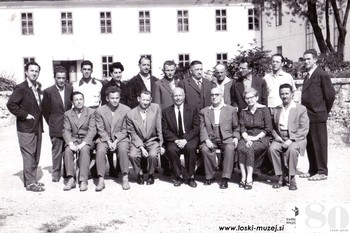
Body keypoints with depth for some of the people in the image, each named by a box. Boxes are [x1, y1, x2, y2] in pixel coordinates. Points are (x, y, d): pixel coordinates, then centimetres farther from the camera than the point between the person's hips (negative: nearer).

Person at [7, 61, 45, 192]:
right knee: (29, 155, -4)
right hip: (26, 128, -8)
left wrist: (38, 116, 9)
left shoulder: (37, 88, 14)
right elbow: (11, 104, -19)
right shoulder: (21, 88, -10)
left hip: (37, 127, 8)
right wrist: (25, 115, -17)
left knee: (36, 156, 13)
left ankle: (32, 180, 23)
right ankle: (30, 183, 3)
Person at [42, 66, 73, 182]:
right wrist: (51, 123, 6)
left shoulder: (70, 89, 2)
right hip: (56, 127, -2)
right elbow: (45, 110, 4)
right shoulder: (48, 91, -5)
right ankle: (56, 173, 15)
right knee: (56, 151, 3)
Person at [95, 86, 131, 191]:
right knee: (100, 151, -28)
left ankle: (125, 178, -21)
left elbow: (125, 130, -2)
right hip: (105, 138, 1)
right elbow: (100, 130, 0)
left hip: (121, 138, -1)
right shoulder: (100, 111, 0)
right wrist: (109, 142, -14)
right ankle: (101, 180, -22)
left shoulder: (126, 110, -3)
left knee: (123, 149, -32)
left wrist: (116, 141, -14)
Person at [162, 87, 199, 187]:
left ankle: (190, 177, -19)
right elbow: (165, 130, 1)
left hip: (189, 138, -1)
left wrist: (185, 140, -16)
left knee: (190, 148, -33)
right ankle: (179, 176, -15)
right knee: (171, 149, -31)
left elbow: (196, 128, -1)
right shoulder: (166, 111, 8)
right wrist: (176, 140, -15)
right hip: (173, 139, 1)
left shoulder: (193, 109, 7)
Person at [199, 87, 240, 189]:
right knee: (205, 149, -31)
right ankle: (210, 176, -14)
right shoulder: (204, 111, 15)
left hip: (226, 138, -1)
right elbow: (202, 128, 5)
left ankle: (225, 179, -27)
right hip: (211, 139, 1)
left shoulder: (231, 110, 15)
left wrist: (236, 137, -2)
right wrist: (206, 140, -13)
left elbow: (236, 127, 17)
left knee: (230, 148, -33)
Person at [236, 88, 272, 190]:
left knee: (249, 148, -32)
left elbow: (268, 129, -5)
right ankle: (243, 177, -28)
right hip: (247, 137, 4)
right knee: (240, 147, -29)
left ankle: (249, 179, -28)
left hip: (261, 138, -4)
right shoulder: (243, 112, 14)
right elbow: (242, 129, 6)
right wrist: (247, 138, -13)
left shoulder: (264, 110, 0)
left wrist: (256, 137, -13)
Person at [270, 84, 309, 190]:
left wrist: (291, 139, -17)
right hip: (280, 138, 3)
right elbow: (272, 127, 15)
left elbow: (304, 129, -5)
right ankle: (281, 177, -16)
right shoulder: (276, 110, 16)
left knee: (292, 149, -35)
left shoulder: (301, 109, 4)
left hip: (296, 139, -3)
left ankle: (292, 178, -18)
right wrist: (276, 136, -7)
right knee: (272, 148, -28)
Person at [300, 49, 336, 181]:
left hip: (318, 116, -8)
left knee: (320, 144, -1)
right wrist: (304, 111, 11)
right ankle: (312, 170, 22)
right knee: (309, 144, 12)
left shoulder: (322, 75, -9)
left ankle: (322, 172, 7)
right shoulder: (307, 76, 16)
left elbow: (330, 95, -9)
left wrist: (325, 111, 0)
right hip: (307, 115, 8)